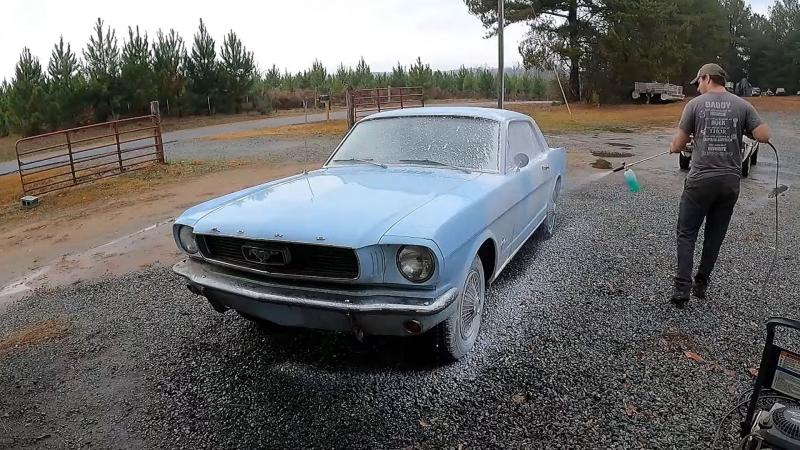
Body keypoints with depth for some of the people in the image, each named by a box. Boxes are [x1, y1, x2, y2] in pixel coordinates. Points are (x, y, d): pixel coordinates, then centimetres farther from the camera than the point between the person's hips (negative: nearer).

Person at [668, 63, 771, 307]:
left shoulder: (695, 104, -3)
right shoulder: (743, 105, 3)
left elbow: (678, 144, -3)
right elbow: (764, 136, -2)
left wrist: (674, 148, 20)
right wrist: (739, 129, 15)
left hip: (700, 180, -3)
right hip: (730, 181, 3)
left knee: (687, 233, 3)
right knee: (715, 234, 13)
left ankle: (682, 287, -5)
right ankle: (701, 284, 21)